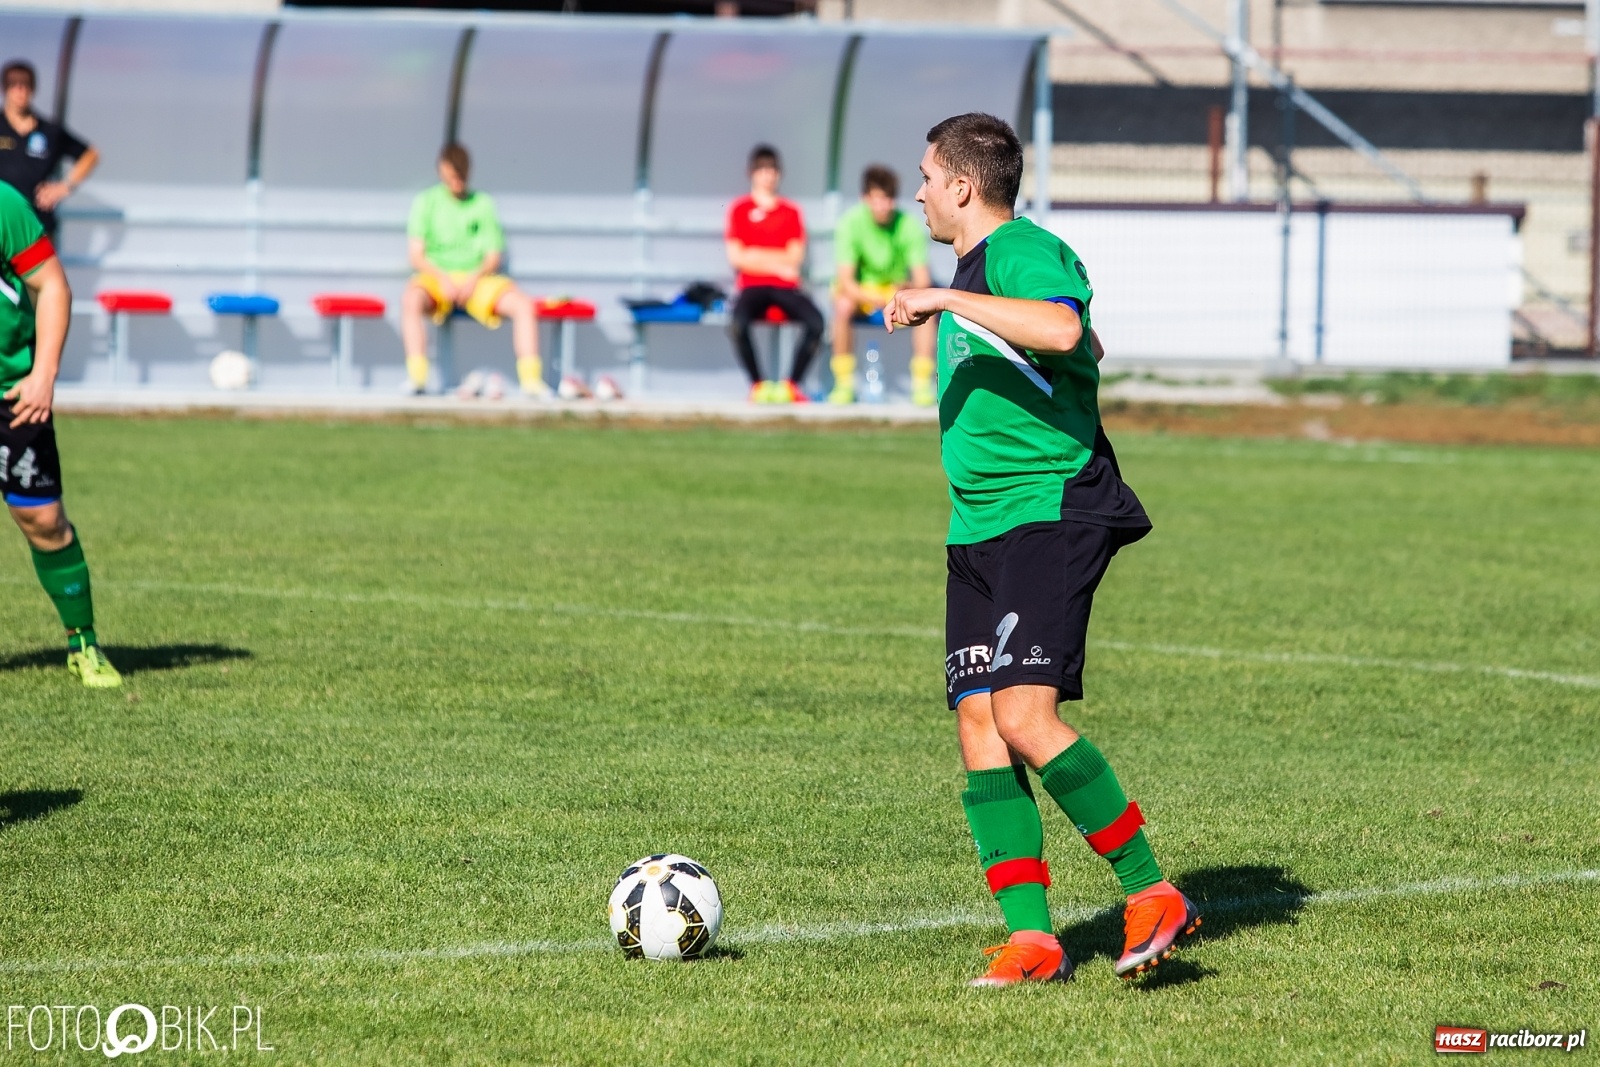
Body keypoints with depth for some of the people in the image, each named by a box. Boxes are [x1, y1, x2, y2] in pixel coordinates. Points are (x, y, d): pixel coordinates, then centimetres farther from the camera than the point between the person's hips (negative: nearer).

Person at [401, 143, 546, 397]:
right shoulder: (426, 203, 6)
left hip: (478, 279, 2)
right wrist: (443, 279, -18)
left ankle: (531, 379, -24)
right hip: (436, 277, -2)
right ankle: (417, 376, -39)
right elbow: (417, 256, -1)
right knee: (411, 300, -36)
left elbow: (494, 256, 6)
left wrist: (474, 279, -14)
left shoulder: (483, 204, 11)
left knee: (522, 304, -23)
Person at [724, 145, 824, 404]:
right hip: (752, 287, -2)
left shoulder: (791, 211, 15)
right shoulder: (739, 209, 9)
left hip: (786, 287, 2)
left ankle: (793, 384, -13)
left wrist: (756, 256, -4)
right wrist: (778, 264, -5)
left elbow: (795, 258, 5)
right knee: (737, 324, -36)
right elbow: (736, 258, 0)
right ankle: (757, 385, -16)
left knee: (815, 322, -29)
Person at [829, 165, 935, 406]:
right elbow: (845, 280, -25)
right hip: (860, 290, -2)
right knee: (843, 306, -36)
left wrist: (910, 288, -42)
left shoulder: (908, 225, -15)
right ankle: (843, 384, -25)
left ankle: (922, 384, -24)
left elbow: (922, 280, -17)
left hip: (897, 289, 2)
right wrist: (872, 299, -45)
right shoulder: (851, 223, -20)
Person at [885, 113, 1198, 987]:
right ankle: (1030, 939, -1)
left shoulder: (1024, 253, -11)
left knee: (1024, 717, -20)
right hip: (980, 526, 10)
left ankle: (1151, 892, -10)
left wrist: (945, 299, -29)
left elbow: (1064, 330, -34)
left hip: (1050, 515, -10)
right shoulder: (976, 263, 20)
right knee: (978, 727, 0)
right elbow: (1085, 353, 34)